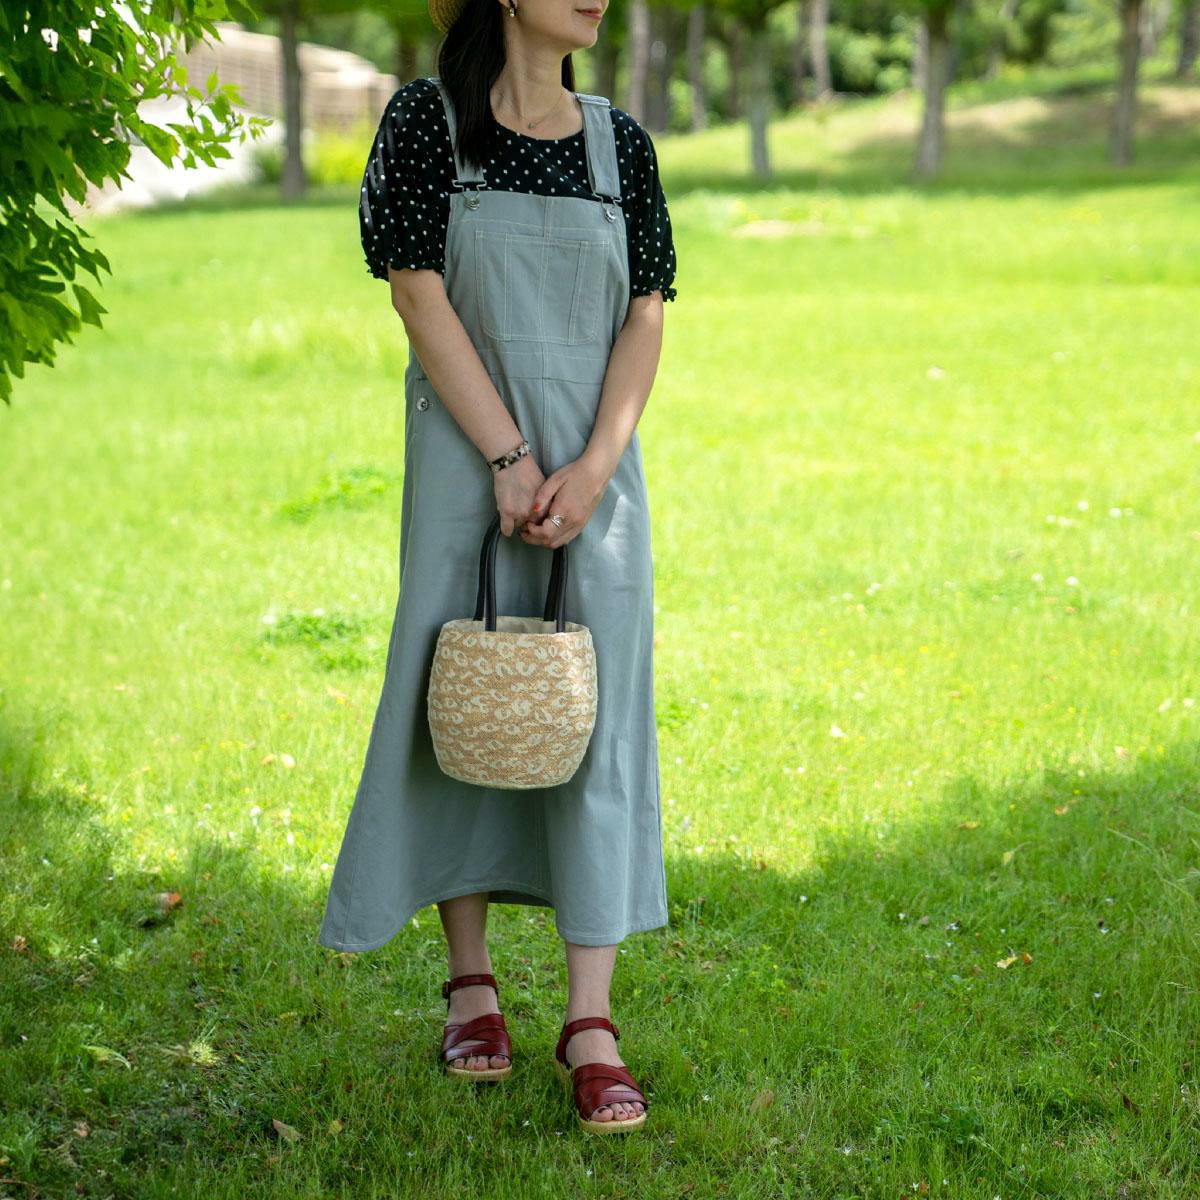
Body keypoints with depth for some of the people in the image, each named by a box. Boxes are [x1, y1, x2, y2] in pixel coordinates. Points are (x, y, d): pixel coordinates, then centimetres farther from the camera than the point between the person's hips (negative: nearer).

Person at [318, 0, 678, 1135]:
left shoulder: (619, 139, 8)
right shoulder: (426, 118, -2)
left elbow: (646, 315, 3)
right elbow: (420, 297, -8)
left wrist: (593, 466, -10)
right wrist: (508, 460, -13)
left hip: (594, 460, 2)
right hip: (467, 450, -2)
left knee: (599, 709, -4)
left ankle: (591, 1022, -4)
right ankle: (470, 981, 20)